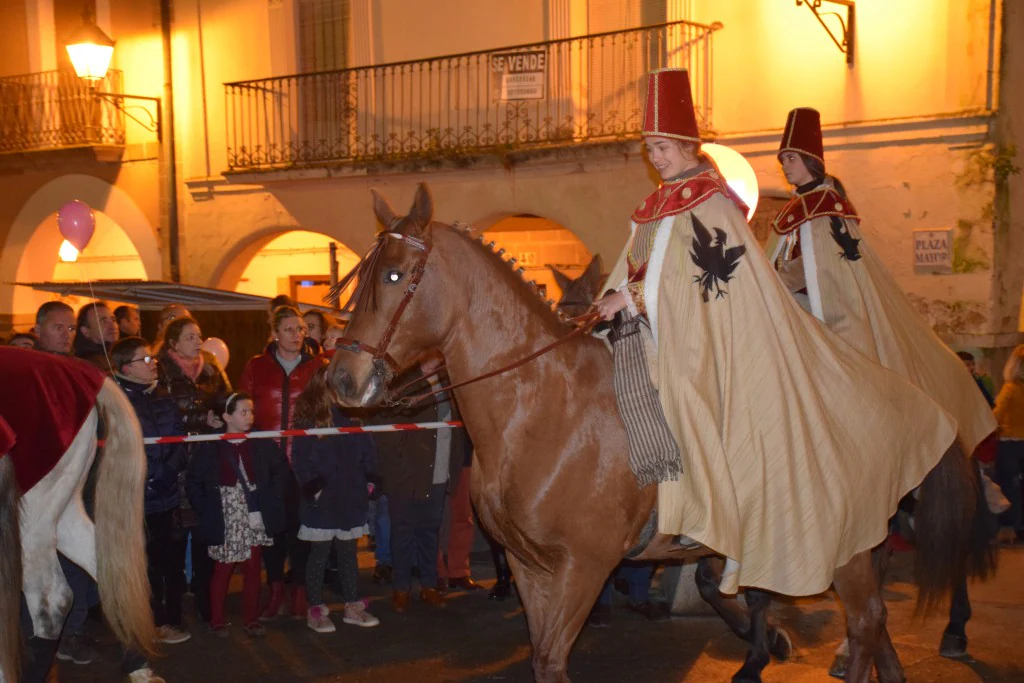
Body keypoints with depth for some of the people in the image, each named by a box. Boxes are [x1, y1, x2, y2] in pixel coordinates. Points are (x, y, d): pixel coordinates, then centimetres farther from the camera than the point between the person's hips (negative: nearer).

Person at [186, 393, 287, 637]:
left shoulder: (261, 445, 0)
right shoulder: (210, 448, -6)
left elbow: (279, 471, 10)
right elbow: (194, 483, -1)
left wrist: (270, 500, 2)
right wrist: (207, 511, -5)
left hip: (255, 521, 2)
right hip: (225, 522, -2)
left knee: (252, 569, 8)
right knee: (223, 570, 6)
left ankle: (251, 618, 19)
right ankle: (217, 620, 19)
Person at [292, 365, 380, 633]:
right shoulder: (308, 416, -7)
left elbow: (367, 451, 11)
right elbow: (300, 458, -9)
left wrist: (368, 481, 2)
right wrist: (312, 487, -14)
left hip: (352, 497, 4)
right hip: (322, 499, -4)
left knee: (348, 552, 13)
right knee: (319, 553, 5)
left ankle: (353, 606, 22)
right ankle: (316, 609, 14)